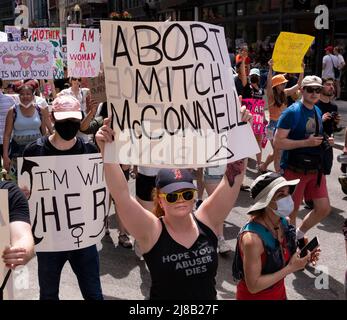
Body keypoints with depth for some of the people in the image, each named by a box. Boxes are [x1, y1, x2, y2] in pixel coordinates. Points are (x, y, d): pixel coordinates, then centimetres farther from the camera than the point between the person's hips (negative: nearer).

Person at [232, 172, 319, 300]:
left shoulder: (284, 222, -10)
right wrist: (291, 268, -24)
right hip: (254, 296, -6)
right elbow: (253, 286, -25)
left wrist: (301, 258, -11)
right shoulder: (252, 238, -31)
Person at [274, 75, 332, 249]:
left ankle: (299, 234, 30)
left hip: (315, 168, 7)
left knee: (324, 208, 7)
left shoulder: (318, 111, 11)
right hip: (295, 169, -7)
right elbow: (278, 142, -20)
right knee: (292, 211, 6)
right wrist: (306, 142, -24)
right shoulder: (292, 112, -14)